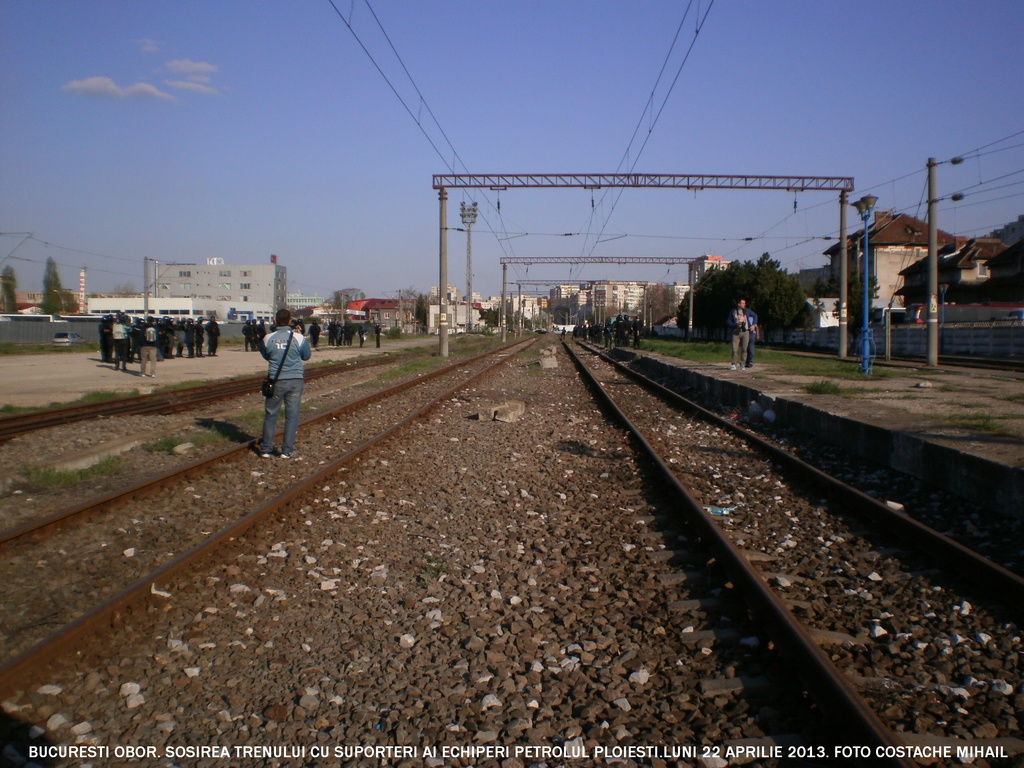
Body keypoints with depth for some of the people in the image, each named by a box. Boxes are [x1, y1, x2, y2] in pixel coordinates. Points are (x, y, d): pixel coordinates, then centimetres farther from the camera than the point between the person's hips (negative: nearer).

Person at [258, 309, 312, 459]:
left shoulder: (268, 338, -4)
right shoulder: (298, 338, -7)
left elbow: (266, 356, 12)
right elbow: (307, 356, 8)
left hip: (276, 381, 1)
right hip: (295, 380, -1)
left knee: (270, 414, 12)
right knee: (292, 415, 7)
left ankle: (266, 449, 16)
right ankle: (287, 450, 9)